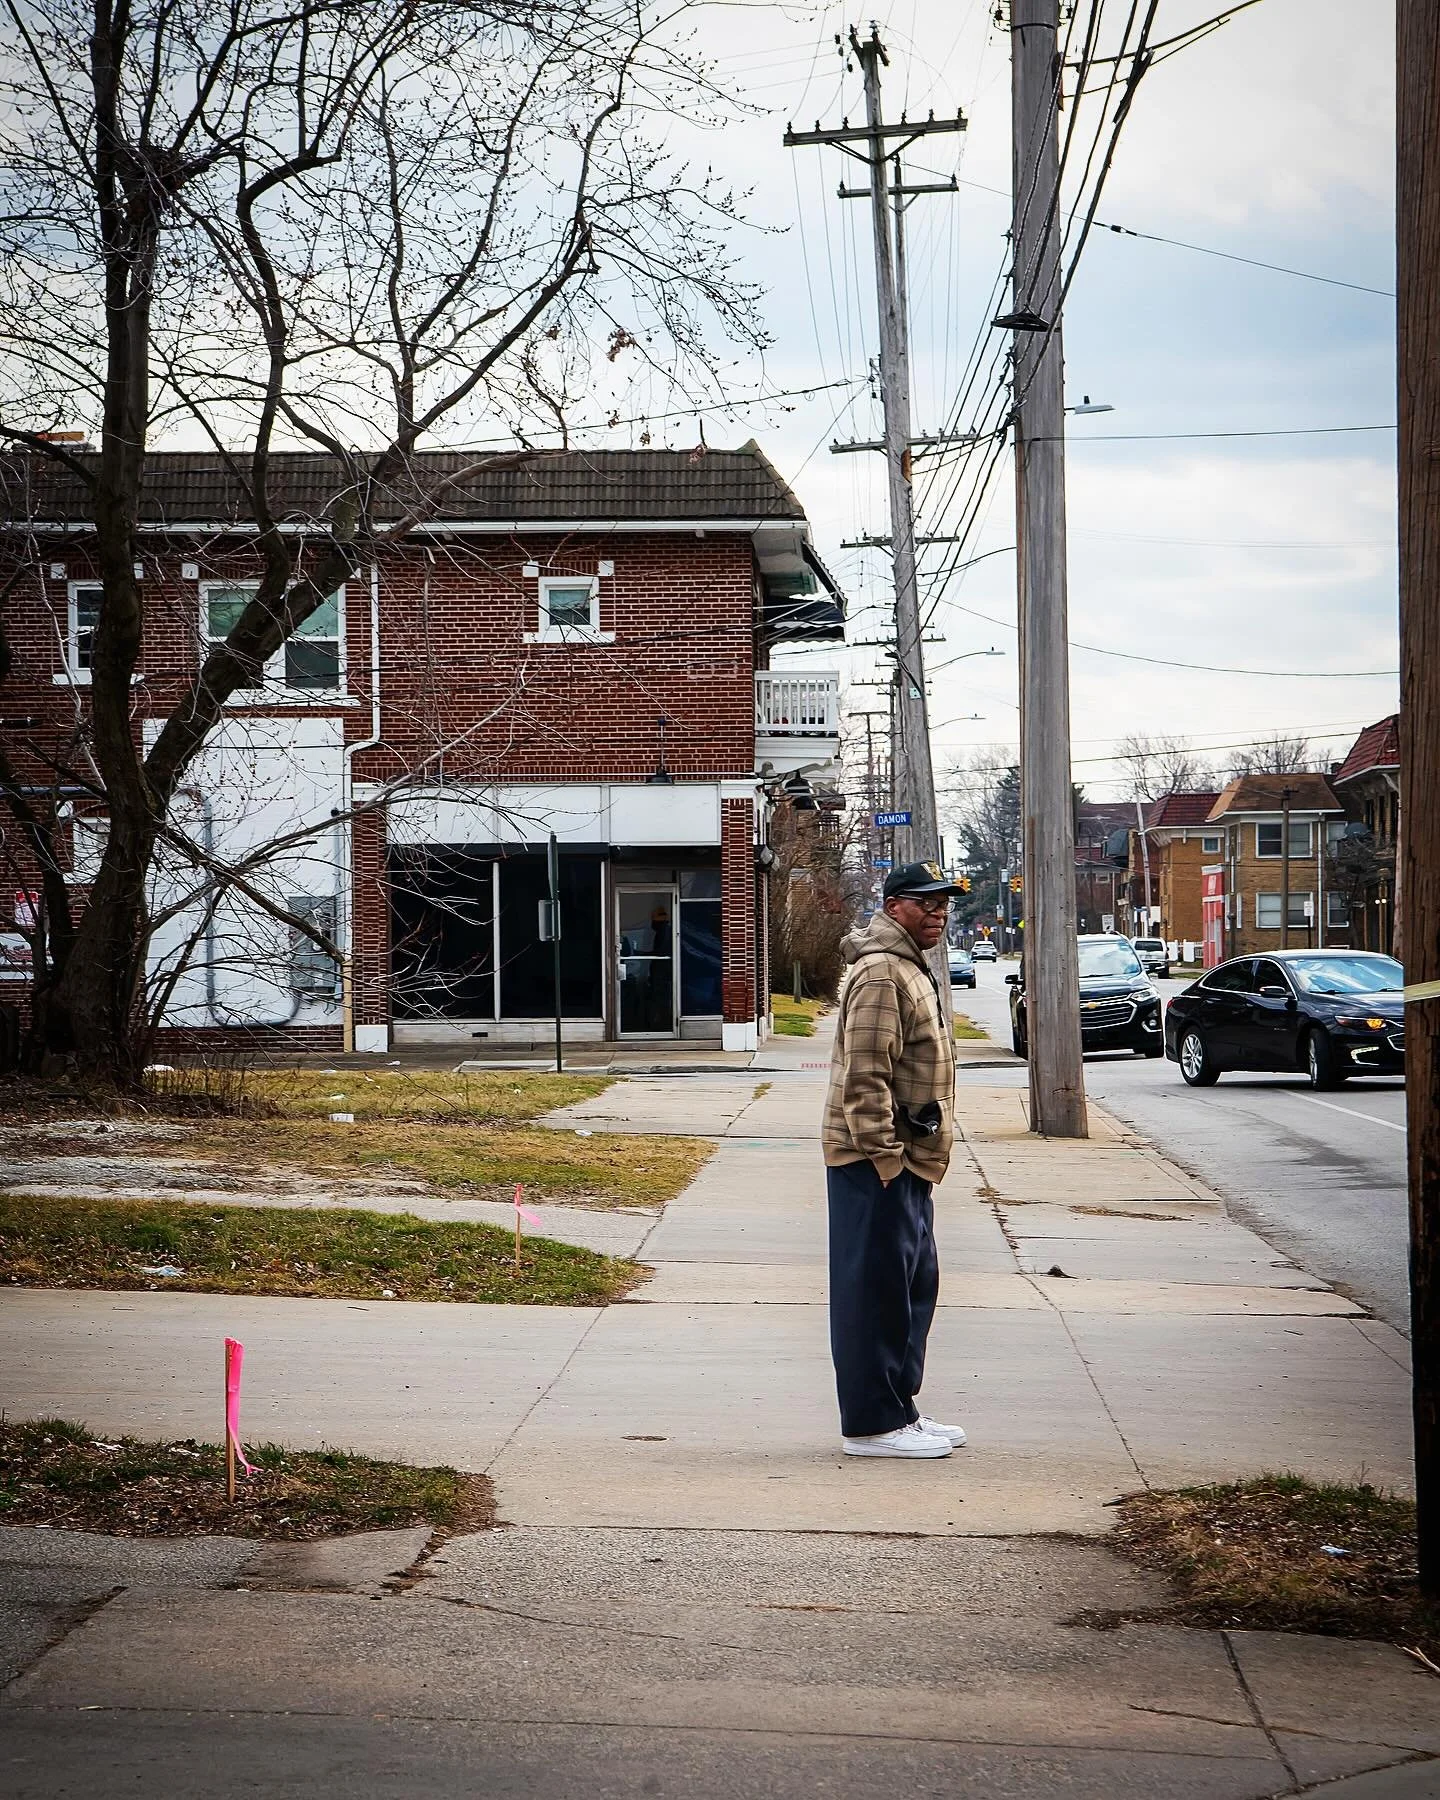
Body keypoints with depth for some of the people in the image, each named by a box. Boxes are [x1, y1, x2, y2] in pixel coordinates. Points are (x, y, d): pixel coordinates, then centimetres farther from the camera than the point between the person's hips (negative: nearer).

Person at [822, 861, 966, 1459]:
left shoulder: (909, 968, 19)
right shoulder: (880, 972, -16)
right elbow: (865, 1077, -22)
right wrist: (884, 1158, -24)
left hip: (904, 1162, 11)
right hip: (876, 1162, -11)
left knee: (914, 1286, 15)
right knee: (877, 1291, -6)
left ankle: (899, 1411, 23)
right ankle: (872, 1425, -1)